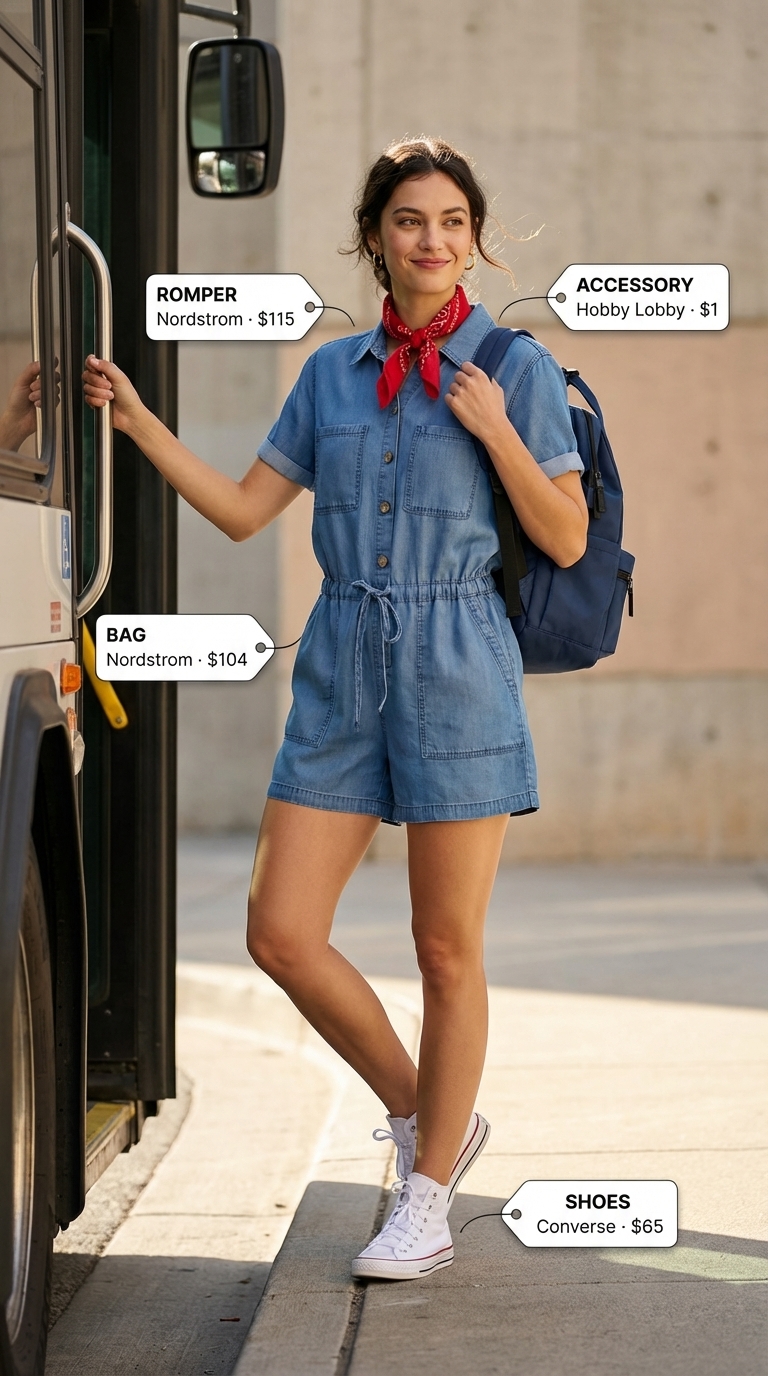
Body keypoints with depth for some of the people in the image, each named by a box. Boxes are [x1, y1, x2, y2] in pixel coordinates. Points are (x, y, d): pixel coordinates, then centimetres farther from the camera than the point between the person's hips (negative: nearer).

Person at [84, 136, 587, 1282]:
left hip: (458, 670, -4)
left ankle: (426, 1201, 16)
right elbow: (243, 511, 12)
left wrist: (497, 433, -14)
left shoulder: (518, 370, 0)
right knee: (280, 932, -1)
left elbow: (567, 541, -2)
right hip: (342, 668, 4)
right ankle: (426, 1115, 21)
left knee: (447, 949, 2)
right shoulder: (332, 373, 12)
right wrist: (138, 422, 6)